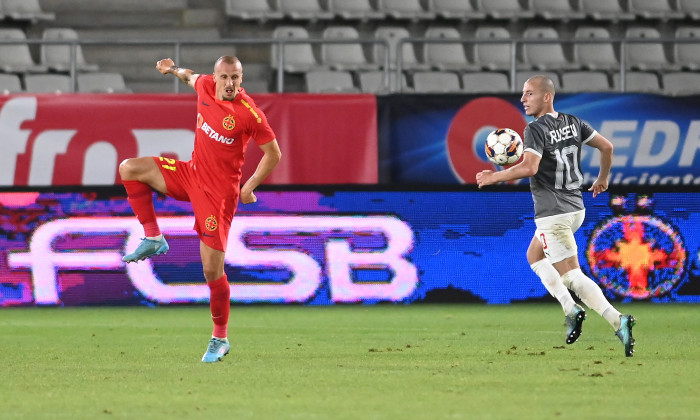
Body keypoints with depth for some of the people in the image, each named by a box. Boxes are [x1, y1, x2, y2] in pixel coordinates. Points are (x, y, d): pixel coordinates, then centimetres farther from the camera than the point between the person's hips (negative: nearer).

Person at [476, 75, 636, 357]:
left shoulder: (536, 130, -14)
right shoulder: (572, 123, 9)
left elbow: (529, 167, -28)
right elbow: (606, 146, 14)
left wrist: (495, 177, -16)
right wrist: (603, 178, 30)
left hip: (553, 213, -8)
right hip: (575, 208, 8)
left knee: (572, 275, -5)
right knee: (535, 256, 21)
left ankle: (617, 321, -15)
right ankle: (570, 308, 6)